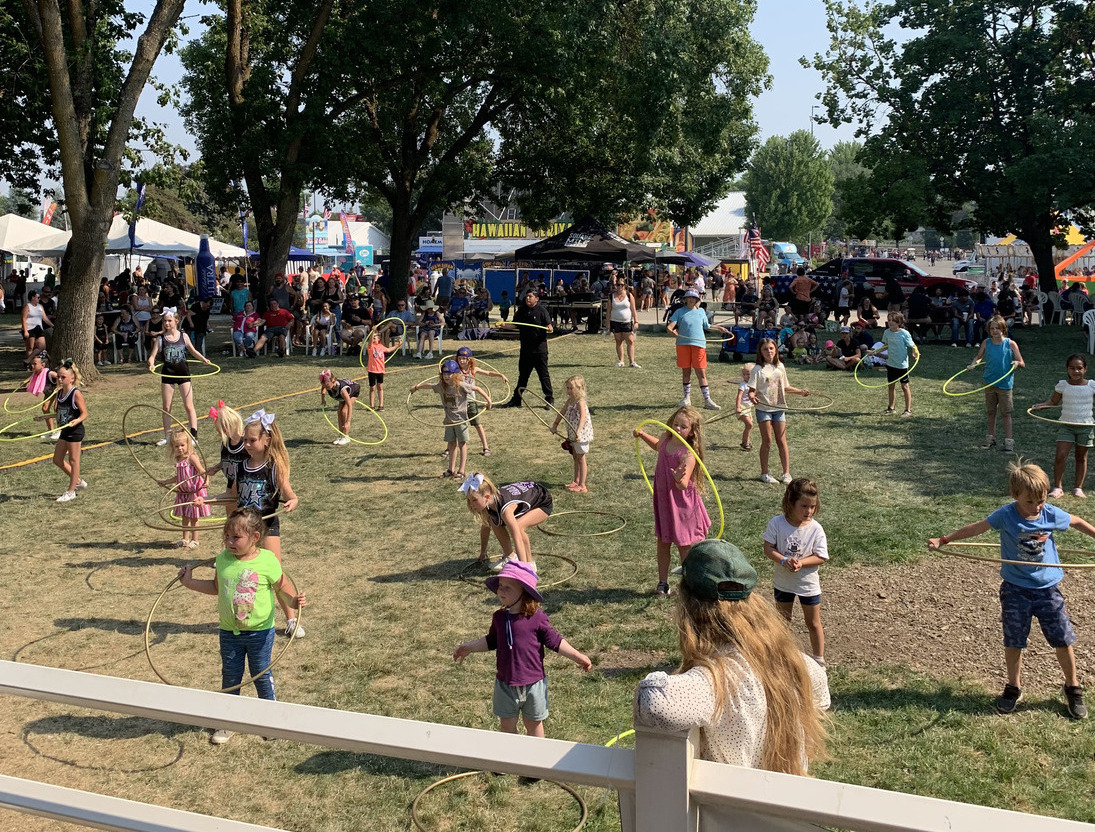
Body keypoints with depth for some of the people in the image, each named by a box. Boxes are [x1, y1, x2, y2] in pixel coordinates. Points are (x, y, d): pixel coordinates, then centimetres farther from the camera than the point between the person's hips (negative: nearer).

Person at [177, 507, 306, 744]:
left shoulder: (267, 560, -17)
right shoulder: (223, 559, -4)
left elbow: (283, 588, -10)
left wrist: (294, 601, -29)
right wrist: (190, 582, 9)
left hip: (260, 631, -3)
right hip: (229, 632, 3)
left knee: (262, 675, 10)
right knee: (230, 676, 12)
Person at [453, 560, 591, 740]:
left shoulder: (537, 618, -15)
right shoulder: (499, 617, -2)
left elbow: (554, 642, -6)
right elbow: (491, 642, 14)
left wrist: (577, 656, -10)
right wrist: (467, 647, 12)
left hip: (532, 684, -3)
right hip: (505, 684, 3)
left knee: (533, 724, 15)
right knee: (507, 725, 14)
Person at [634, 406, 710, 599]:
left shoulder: (688, 454, -24)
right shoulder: (666, 439, -2)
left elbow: (683, 486, -31)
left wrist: (679, 478, -51)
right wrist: (643, 435, 15)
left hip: (682, 504, -7)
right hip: (663, 500, 7)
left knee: (684, 546, 5)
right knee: (662, 543, 14)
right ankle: (662, 583, 26)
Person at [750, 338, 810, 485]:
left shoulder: (780, 367, 9)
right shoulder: (758, 369, -6)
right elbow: (752, 390, -11)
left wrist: (800, 391, 18)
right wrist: (752, 396, -31)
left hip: (779, 408, 4)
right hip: (763, 408, -4)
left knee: (782, 441, 4)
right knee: (767, 441, -1)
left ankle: (786, 473, 9)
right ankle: (764, 473, 10)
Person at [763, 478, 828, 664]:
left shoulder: (815, 529, -18)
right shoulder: (777, 523, -17)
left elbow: (821, 557, -14)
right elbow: (768, 548, -15)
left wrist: (801, 562, -29)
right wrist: (784, 560, -31)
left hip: (808, 584, -1)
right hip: (783, 581, 1)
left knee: (813, 623, 13)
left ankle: (819, 659, 28)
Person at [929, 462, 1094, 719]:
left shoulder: (1052, 514, -11)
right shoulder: (1005, 515, -15)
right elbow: (976, 528, -6)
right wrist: (944, 539, -7)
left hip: (1048, 589, 1)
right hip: (1015, 590, -1)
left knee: (1063, 641, 5)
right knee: (1013, 642, 8)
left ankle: (1073, 688, 27)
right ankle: (1013, 688, 29)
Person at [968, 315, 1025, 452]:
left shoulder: (1010, 344, -8)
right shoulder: (986, 343, 0)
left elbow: (1022, 363, -5)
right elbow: (979, 357, 16)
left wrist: (1017, 362, -26)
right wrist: (973, 364, -4)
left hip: (1005, 383, -3)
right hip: (989, 382, 3)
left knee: (1006, 413, 2)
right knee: (991, 412, 13)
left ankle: (1009, 440, 10)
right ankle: (991, 438, 25)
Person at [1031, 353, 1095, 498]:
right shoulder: (1063, 385, -3)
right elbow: (1053, 401, 7)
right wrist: (1041, 405, -11)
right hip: (1066, 425, -1)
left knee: (1081, 458, 11)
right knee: (1060, 456, -11)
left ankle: (1078, 487, 22)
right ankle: (1057, 487, -1)